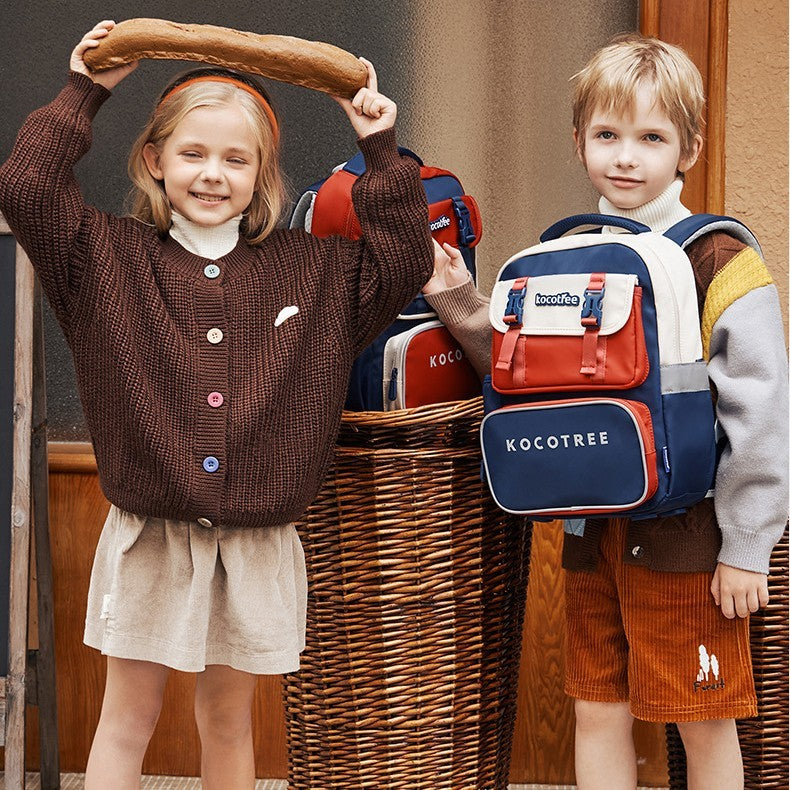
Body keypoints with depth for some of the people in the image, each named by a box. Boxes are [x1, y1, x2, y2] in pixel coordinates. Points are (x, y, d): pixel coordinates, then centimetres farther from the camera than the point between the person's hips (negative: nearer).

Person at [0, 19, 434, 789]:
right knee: (127, 717, 8)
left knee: (229, 719, 16)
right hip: (149, 541, -1)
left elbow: (403, 259, 5)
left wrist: (380, 151, 1)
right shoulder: (108, 257, 0)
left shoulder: (313, 271, 5)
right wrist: (82, 93, -3)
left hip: (258, 545, 2)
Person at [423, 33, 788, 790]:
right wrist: (461, 304, -1)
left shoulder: (720, 265, -10)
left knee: (705, 723, 5)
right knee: (597, 714, 13)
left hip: (685, 533, -5)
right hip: (591, 530, 6)